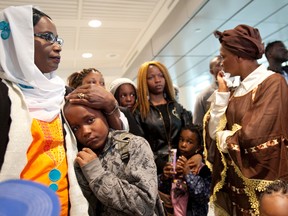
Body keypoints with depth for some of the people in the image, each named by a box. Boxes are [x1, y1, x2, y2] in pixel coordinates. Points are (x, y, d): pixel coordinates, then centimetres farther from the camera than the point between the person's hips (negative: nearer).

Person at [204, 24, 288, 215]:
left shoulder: (272, 83, -14)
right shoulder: (238, 90, 8)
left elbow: (250, 137, -24)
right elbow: (214, 131, 2)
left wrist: (224, 137, -5)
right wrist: (222, 92, -2)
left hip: (262, 181, -7)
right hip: (236, 180, 7)